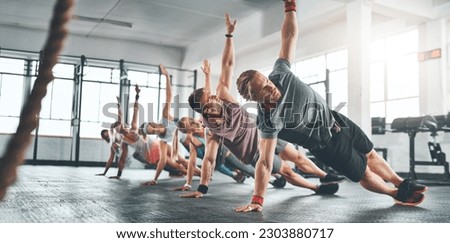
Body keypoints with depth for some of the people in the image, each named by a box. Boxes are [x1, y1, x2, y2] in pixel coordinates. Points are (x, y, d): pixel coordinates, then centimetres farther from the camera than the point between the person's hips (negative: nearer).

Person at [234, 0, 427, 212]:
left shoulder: (280, 74, -21)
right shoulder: (269, 122, -34)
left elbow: (290, 36, -13)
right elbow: (265, 162, -34)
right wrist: (257, 199, -38)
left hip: (335, 120, 5)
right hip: (327, 146, -5)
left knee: (370, 155, 24)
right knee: (364, 174, 12)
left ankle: (402, 183, 51)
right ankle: (398, 194, 44)